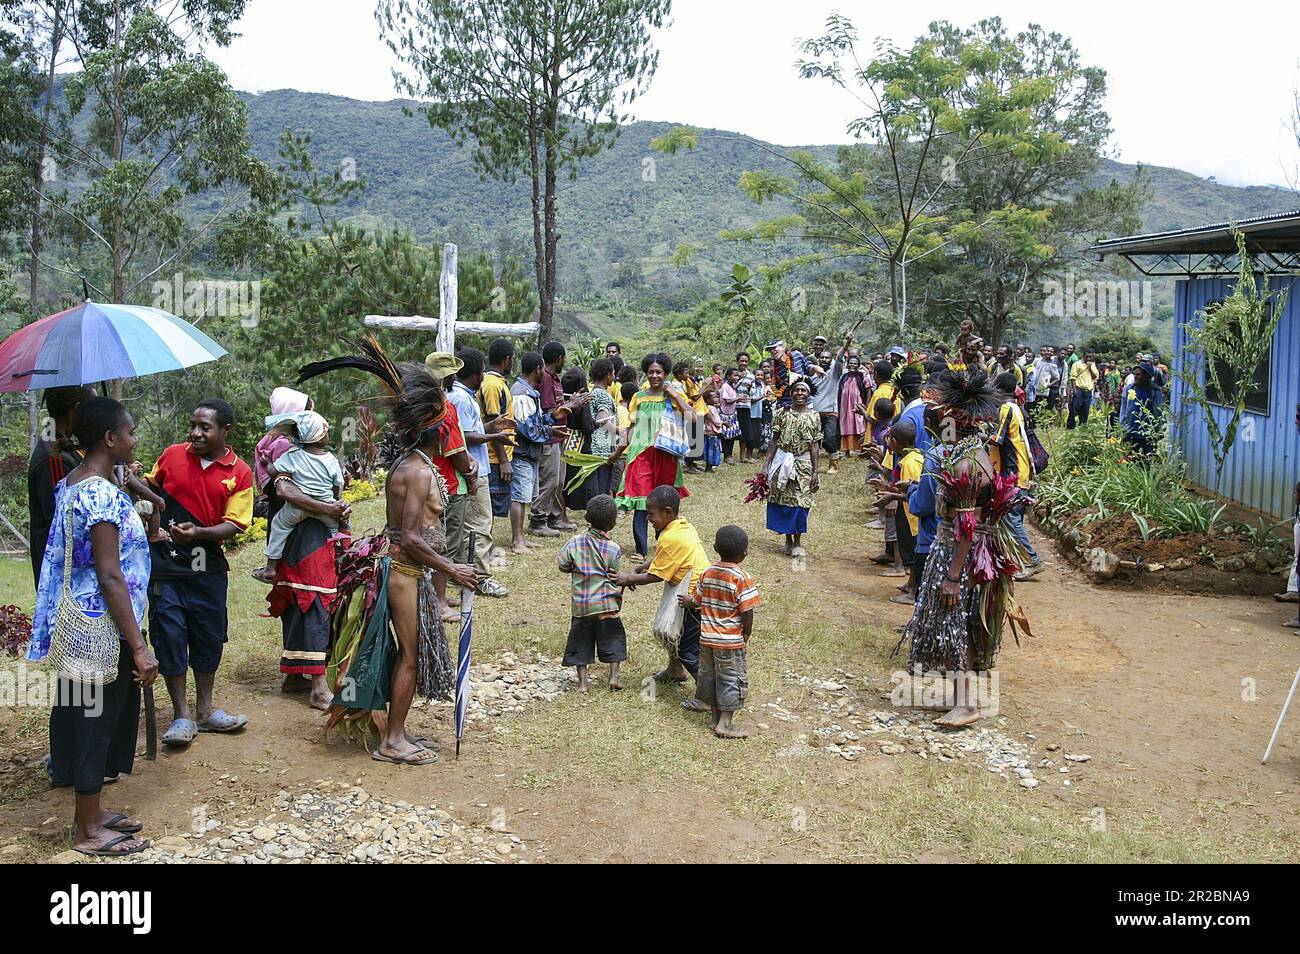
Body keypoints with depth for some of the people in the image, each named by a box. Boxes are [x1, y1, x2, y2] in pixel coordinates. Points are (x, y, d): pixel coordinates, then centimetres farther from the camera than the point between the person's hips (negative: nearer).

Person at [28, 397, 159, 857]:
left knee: (93, 717, 19)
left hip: (81, 626, 10)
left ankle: (90, 811, 33)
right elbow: (110, 577, -24)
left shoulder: (70, 485, 9)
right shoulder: (104, 495, -22)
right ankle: (87, 831, 16)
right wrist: (139, 647, -23)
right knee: (96, 719, 3)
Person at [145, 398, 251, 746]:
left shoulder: (239, 473, -2)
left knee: (209, 635, 9)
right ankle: (181, 716, 10)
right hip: (164, 563, 0)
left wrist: (198, 533, -24)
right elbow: (149, 487, 18)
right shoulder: (172, 455, 1)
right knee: (169, 634, -1)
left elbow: (233, 524, -7)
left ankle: (205, 710, 26)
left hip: (207, 567, 0)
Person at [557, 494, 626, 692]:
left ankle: (582, 681, 9)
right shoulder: (613, 549, -10)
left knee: (581, 641, 12)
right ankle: (614, 675, 9)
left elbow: (563, 566, 1)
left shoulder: (575, 543, -5)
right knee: (613, 638, 15)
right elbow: (614, 577, -5)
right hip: (606, 603, -2)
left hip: (580, 604, 2)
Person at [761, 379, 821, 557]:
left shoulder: (814, 416, 1)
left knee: (799, 502, -3)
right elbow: (774, 441, 2)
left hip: (803, 464, -1)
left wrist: (815, 471, -2)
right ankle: (788, 540, 18)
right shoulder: (782, 413, 2)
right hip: (782, 463, 1)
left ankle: (797, 543, 9)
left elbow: (814, 445, 1)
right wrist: (766, 464, -3)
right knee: (782, 501, 5)